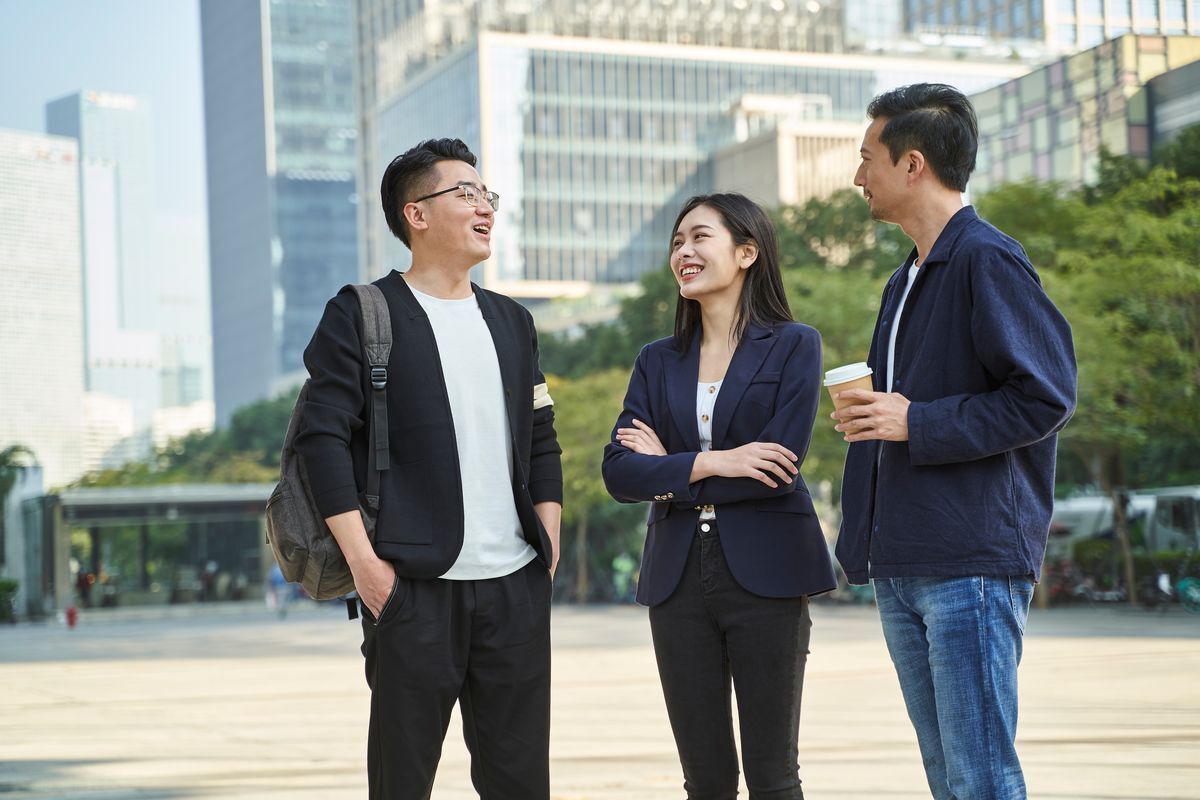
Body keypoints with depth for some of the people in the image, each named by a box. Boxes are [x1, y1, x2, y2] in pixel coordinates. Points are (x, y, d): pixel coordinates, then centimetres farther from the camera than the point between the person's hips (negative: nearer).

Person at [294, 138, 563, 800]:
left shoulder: (512, 322, 17)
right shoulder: (361, 316, -1)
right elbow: (323, 436, -7)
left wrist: (549, 547, 9)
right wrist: (362, 560, -13)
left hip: (517, 589, 5)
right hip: (414, 589, -5)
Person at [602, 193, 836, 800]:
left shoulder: (794, 346, 0)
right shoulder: (658, 361, 11)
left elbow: (780, 467, -12)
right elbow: (618, 472, 0)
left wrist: (669, 469, -4)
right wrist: (707, 464, -14)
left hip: (764, 574, -4)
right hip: (679, 580, 4)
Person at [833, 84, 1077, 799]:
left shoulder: (988, 259, -9)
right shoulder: (907, 281, 20)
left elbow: (1047, 397, -15)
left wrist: (917, 423, -14)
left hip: (973, 563, -9)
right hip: (902, 567, 9)